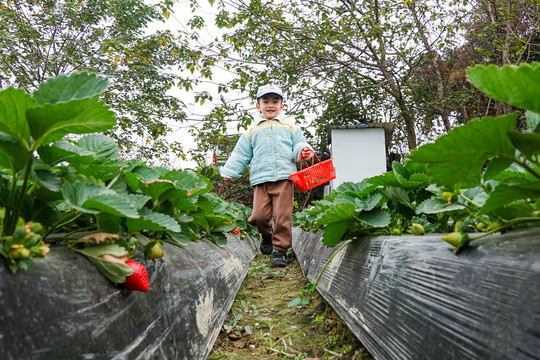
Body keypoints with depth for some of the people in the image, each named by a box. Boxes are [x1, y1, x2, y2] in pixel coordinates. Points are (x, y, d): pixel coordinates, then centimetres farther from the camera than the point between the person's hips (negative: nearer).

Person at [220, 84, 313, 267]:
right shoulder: (252, 130, 20)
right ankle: (266, 234, 25)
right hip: (260, 178, 2)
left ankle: (280, 249, 6)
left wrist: (302, 151, -11)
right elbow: (241, 154, 19)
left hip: (284, 177, -1)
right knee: (259, 216, -7)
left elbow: (298, 145, 13)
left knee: (282, 215, -8)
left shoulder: (290, 126, 17)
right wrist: (228, 172, 10)